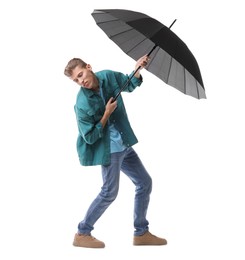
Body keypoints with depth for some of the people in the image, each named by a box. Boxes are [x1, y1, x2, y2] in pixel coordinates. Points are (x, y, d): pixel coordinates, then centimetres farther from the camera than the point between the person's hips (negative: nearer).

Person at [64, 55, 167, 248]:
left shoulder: (108, 76, -4)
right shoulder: (82, 104, -21)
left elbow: (130, 85, 16)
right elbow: (90, 137, -17)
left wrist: (137, 69, -2)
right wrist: (107, 114, -22)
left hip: (124, 145, 7)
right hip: (109, 149, -7)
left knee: (145, 182, 10)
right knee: (110, 192, -4)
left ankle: (141, 233, 20)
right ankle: (82, 234, 12)